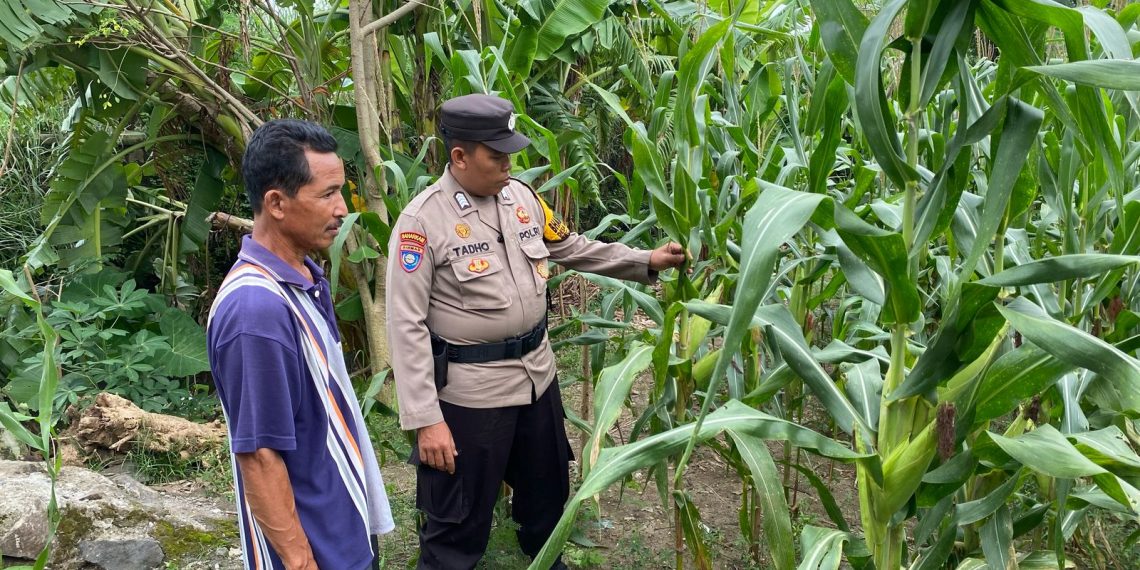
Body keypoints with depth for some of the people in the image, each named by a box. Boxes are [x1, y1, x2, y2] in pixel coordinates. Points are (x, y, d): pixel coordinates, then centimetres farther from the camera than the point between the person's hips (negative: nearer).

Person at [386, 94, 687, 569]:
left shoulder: (520, 196, 0)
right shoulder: (422, 220, -20)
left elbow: (572, 248, 15)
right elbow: (407, 326, -20)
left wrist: (646, 262, 8)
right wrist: (425, 419, -22)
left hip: (536, 371, 7)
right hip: (470, 390, -7)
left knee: (547, 486, 27)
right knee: (459, 520, 6)